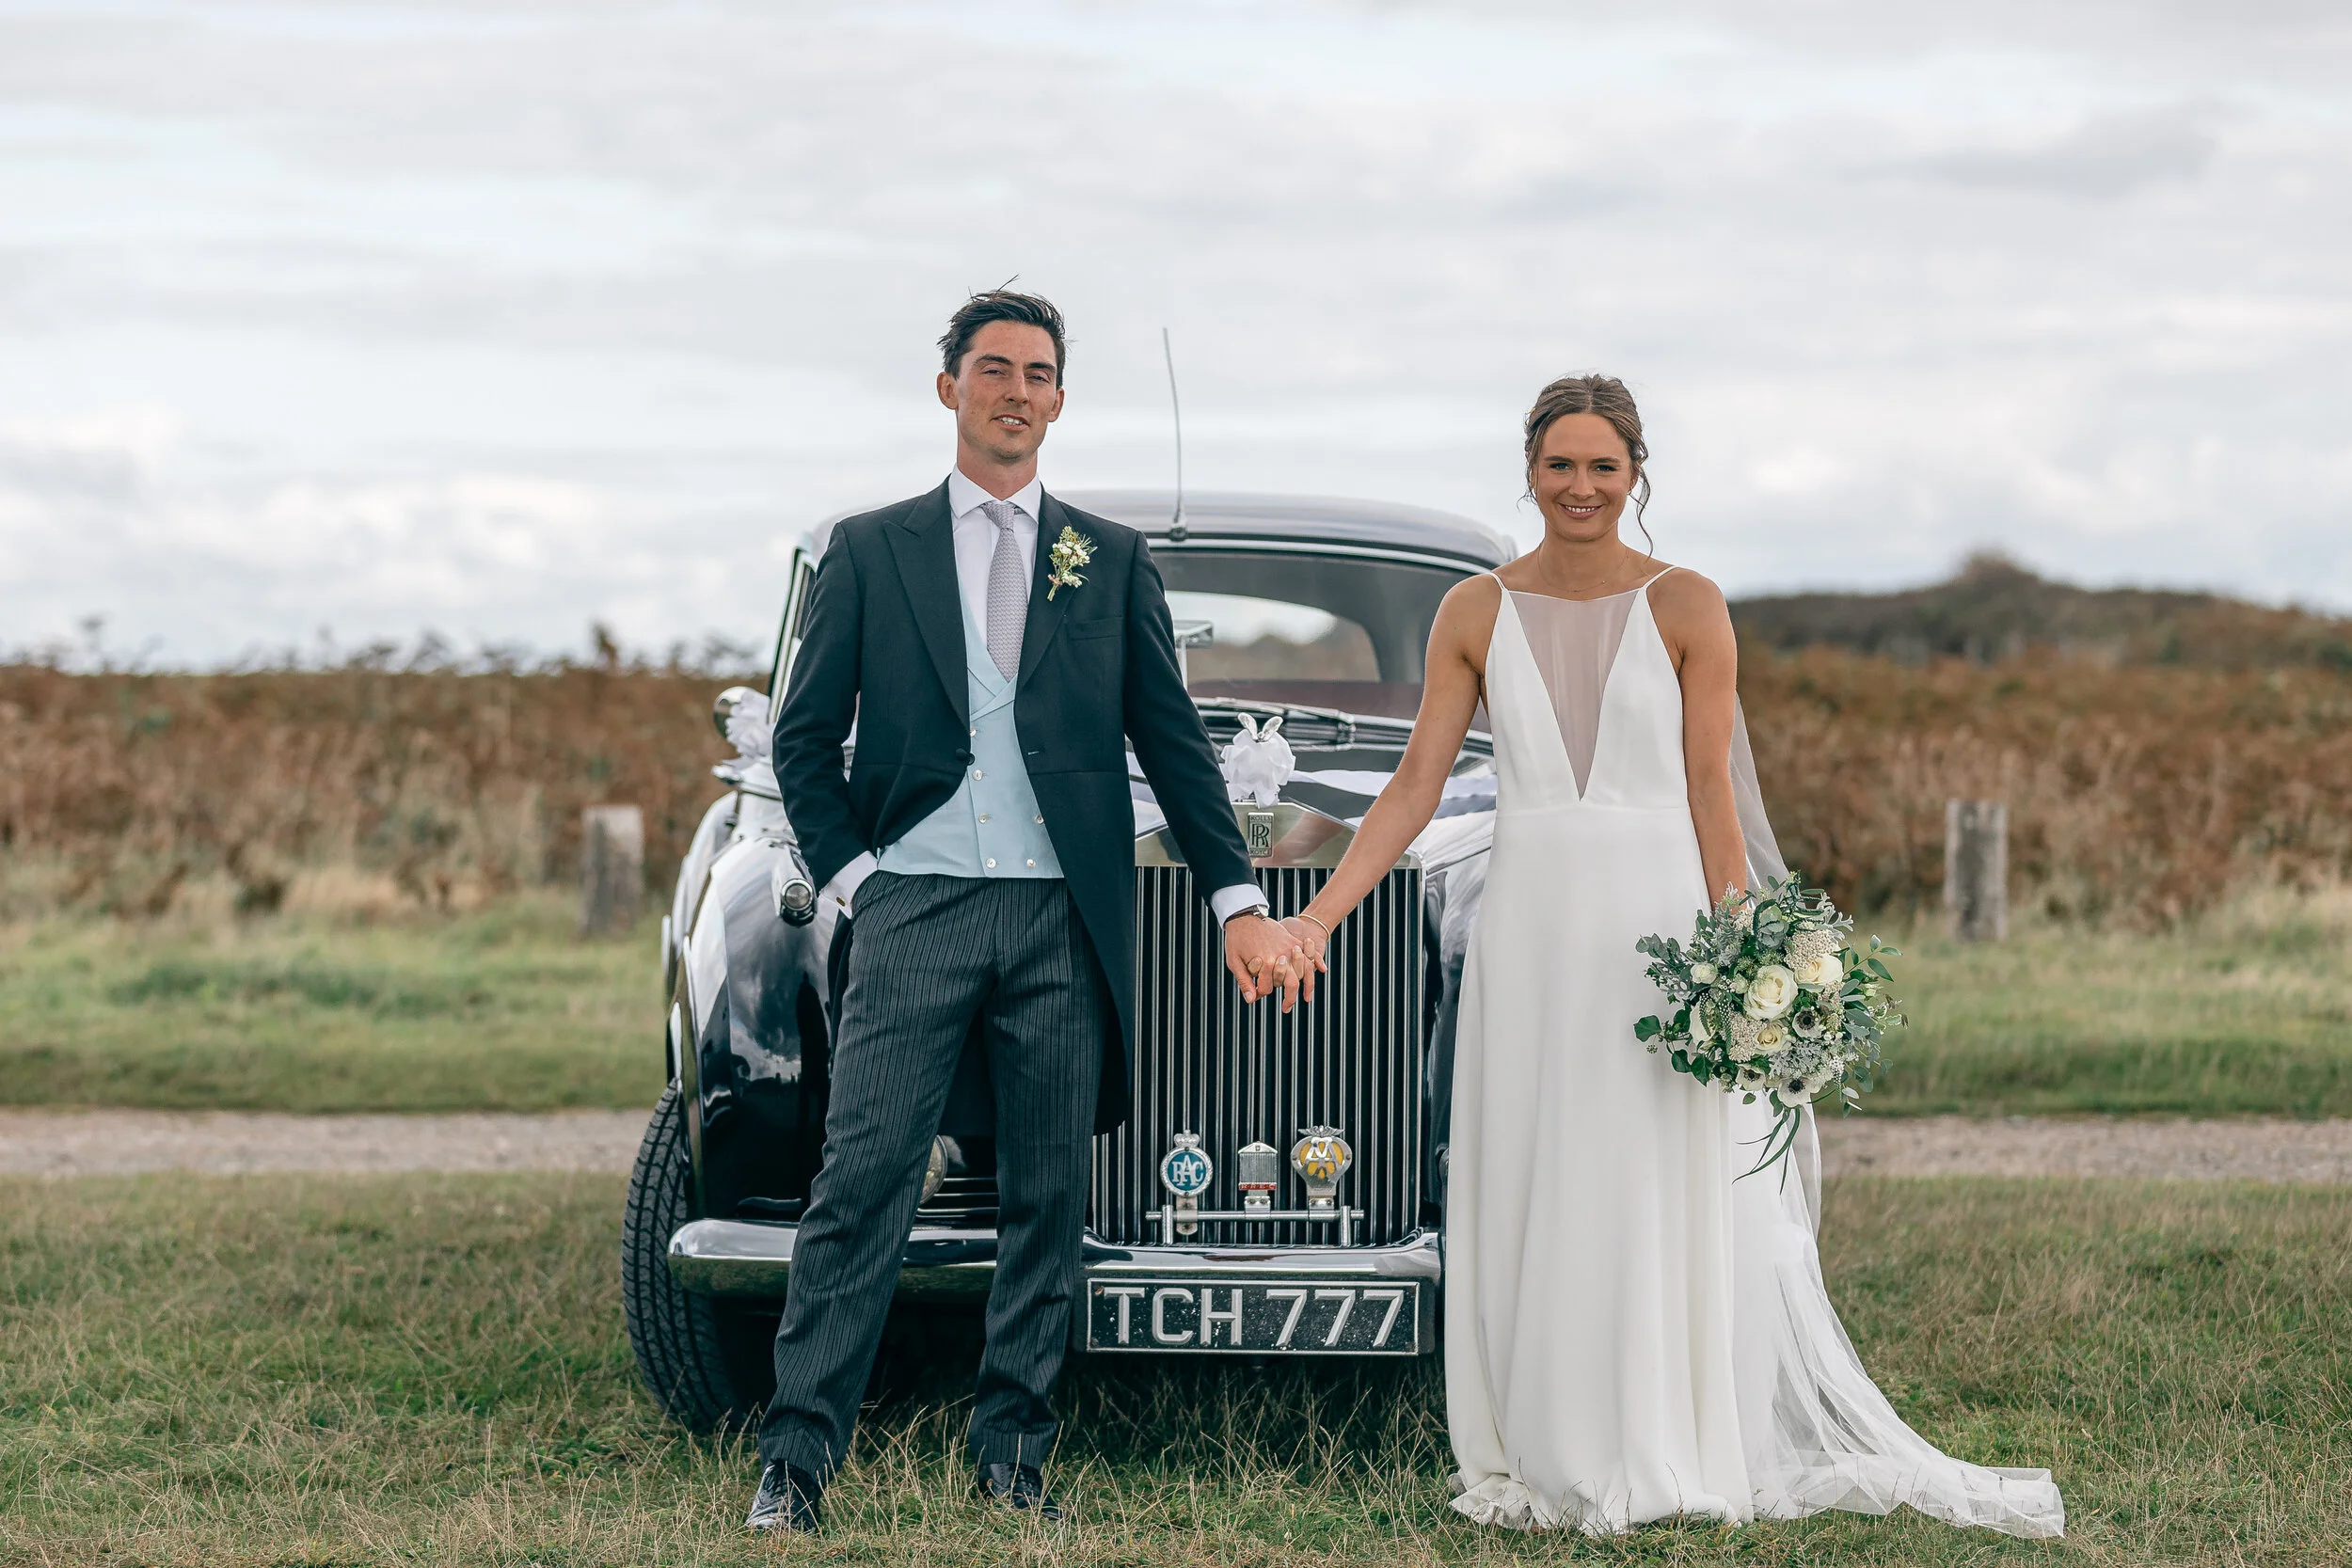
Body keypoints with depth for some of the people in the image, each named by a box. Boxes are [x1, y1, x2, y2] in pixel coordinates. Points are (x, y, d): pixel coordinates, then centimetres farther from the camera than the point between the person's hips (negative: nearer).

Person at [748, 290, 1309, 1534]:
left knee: (1048, 1199, 3)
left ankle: (1012, 1453, 11)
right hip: (915, 913, -2)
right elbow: (804, 738, 10)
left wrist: (1238, 902, 2)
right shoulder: (872, 550, 9)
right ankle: (798, 1456, -7)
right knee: (862, 1181, -9)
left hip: (1063, 923, 2)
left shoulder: (1113, 562, 13)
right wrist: (849, 874, -2)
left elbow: (1172, 743, 10)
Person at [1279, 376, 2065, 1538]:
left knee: (1661, 1203, 0)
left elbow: (1711, 796, -1)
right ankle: (1548, 1460, 13)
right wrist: (1318, 913, -6)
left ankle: (1659, 1457, 10)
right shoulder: (1476, 614, 5)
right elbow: (1415, 787, 3)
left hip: (1654, 927, -2)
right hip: (1527, 930, 2)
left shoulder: (1686, 609, 0)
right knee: (1530, 1200, 4)